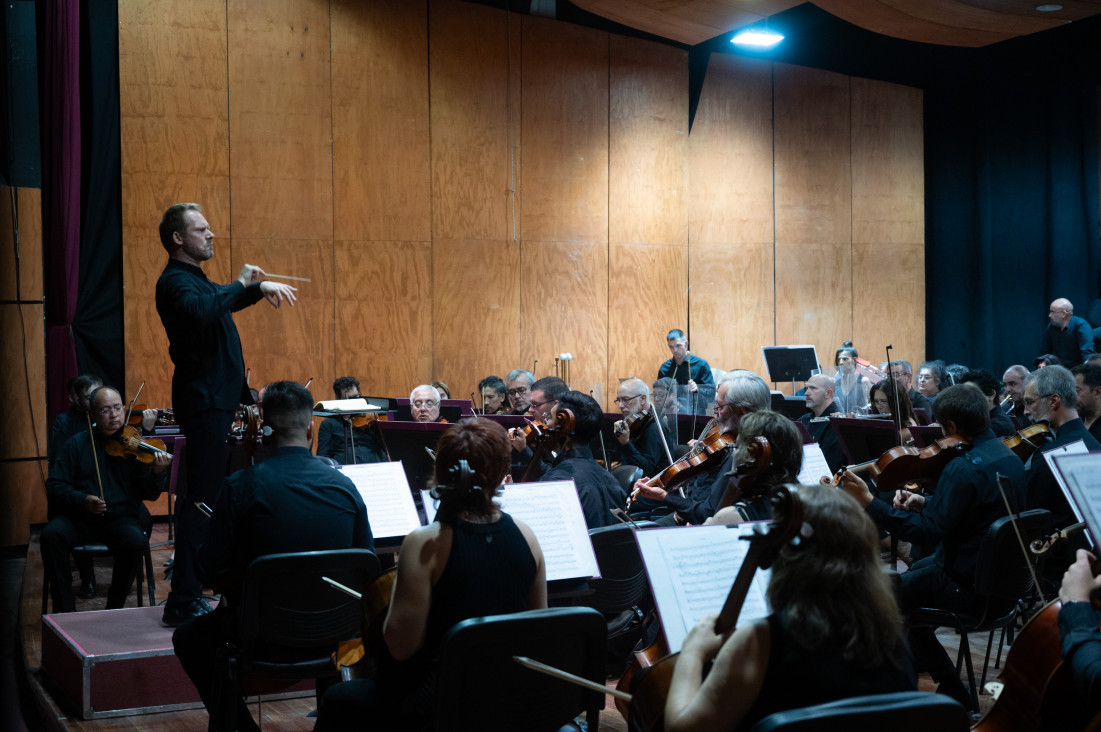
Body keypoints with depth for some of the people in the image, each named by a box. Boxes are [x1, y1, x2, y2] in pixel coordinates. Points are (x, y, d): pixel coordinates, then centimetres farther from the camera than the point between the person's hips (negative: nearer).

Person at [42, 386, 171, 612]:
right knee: (51, 534, -28)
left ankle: (114, 607, -11)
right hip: (80, 517, 1)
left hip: (121, 517, -1)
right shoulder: (77, 443, 7)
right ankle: (65, 608, -14)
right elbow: (55, 486, 3)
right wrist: (82, 500, -17)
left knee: (136, 541, -32)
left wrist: (157, 473, -24)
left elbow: (150, 495, -2)